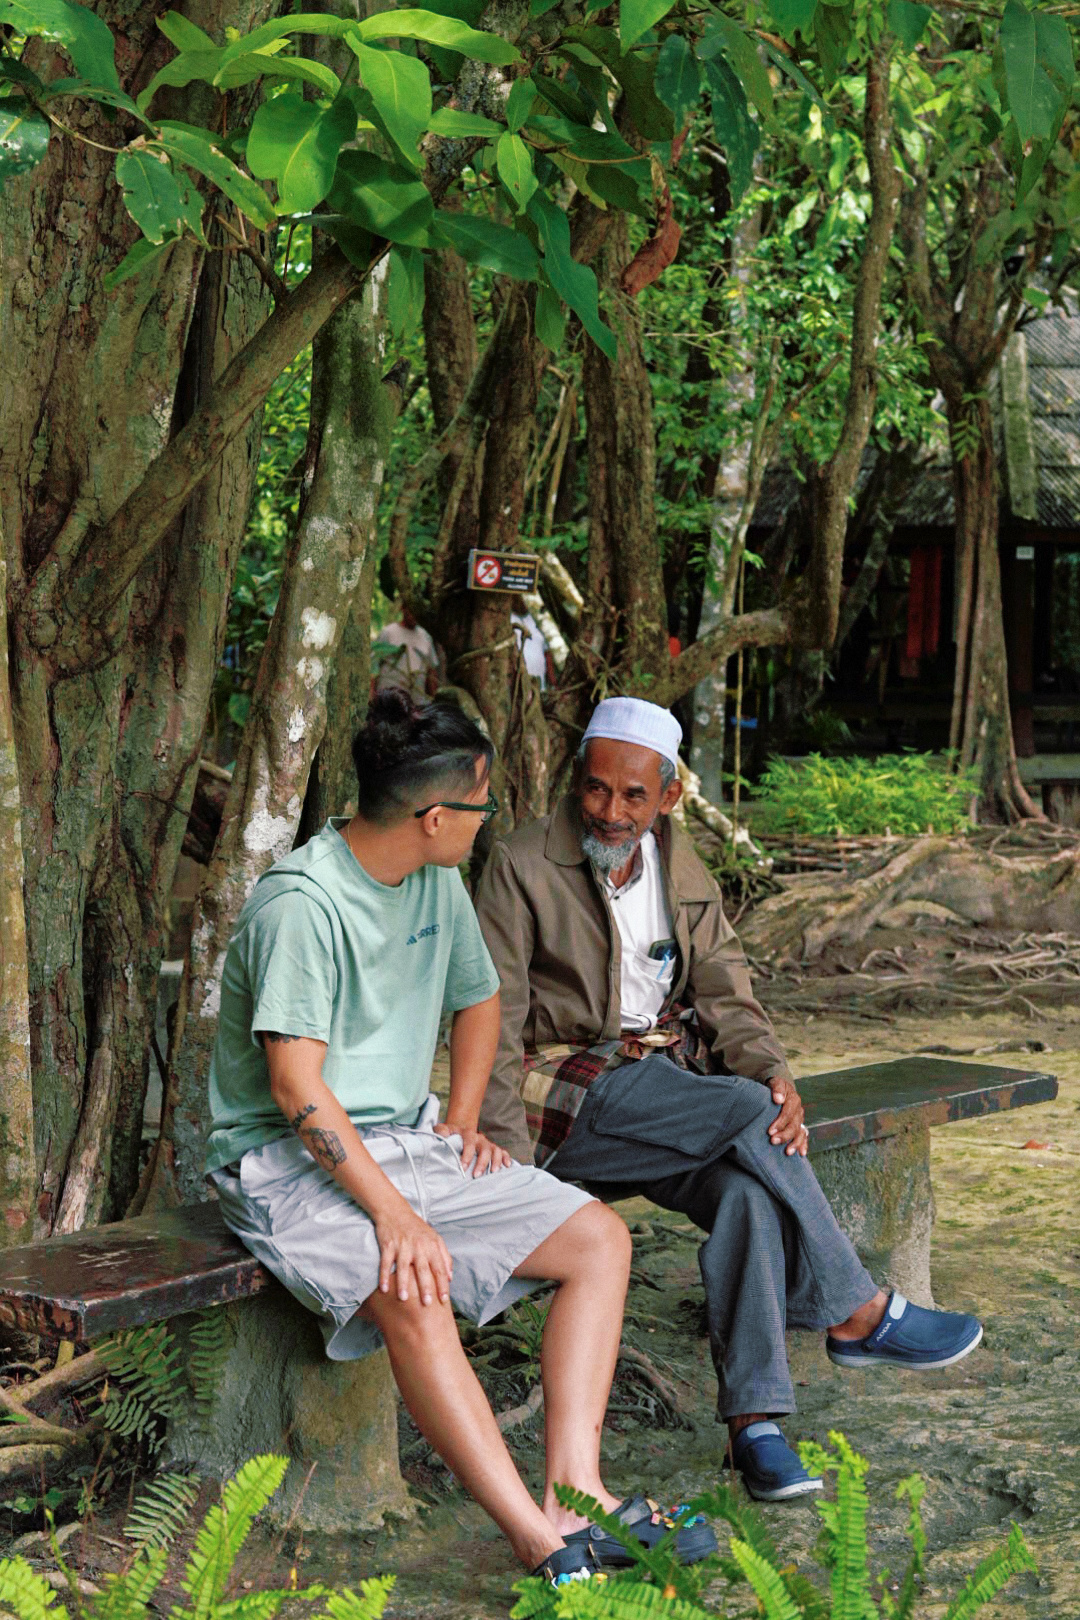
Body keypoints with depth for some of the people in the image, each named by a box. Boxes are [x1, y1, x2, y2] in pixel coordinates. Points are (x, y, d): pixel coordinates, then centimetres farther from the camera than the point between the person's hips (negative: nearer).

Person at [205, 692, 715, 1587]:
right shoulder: (302, 901, -19)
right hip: (288, 1163, -8)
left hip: (404, 1142, 8)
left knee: (600, 1238, -7)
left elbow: (478, 1000, 24)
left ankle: (576, 1493, -17)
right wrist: (394, 1212, -30)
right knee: (412, 1292, -36)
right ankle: (545, 1548, -34)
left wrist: (462, 1120, 9)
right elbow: (295, 1086, -25)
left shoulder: (437, 883, 6)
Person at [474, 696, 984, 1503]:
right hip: (566, 1087, -5)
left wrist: (774, 1072, -13)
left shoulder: (681, 863, 11)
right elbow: (491, 1022, -8)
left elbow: (723, 990, 9)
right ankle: (859, 1315, -15)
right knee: (747, 1115, -28)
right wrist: (508, 1161, -18)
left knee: (748, 1187, -27)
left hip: (666, 1084, 5)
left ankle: (756, 1422, -27)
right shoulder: (522, 867, -6)